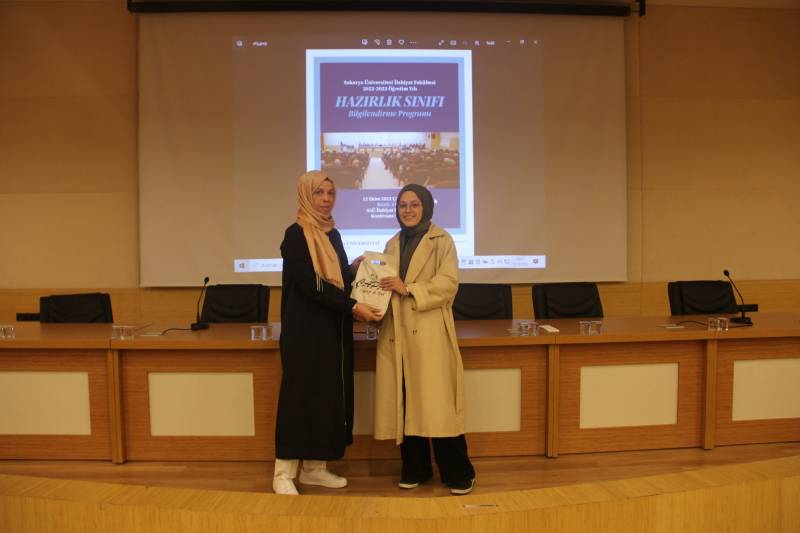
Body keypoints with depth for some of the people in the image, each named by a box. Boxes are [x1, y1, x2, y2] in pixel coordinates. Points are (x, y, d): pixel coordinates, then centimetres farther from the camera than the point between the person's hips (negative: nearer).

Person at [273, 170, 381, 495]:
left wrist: (355, 267, 1)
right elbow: (311, 285, -19)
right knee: (300, 393, -3)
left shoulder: (333, 234, 12)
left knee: (329, 395, 9)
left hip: (334, 329, 8)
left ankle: (315, 467, 20)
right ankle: (284, 473, 8)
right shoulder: (296, 235, -11)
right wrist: (353, 307, -20)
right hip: (305, 328, -8)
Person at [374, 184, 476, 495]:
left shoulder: (441, 240, 1)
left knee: (437, 402, -5)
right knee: (405, 402, 6)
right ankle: (414, 469, 19)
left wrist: (409, 289, -17)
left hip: (430, 332, -5)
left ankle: (457, 473, 7)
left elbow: (448, 283, -9)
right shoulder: (393, 244, 17)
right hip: (398, 333, 5)